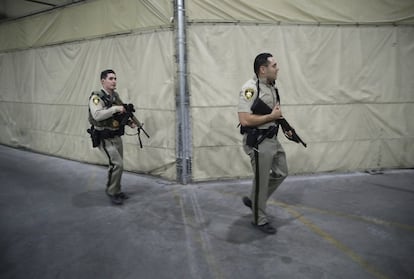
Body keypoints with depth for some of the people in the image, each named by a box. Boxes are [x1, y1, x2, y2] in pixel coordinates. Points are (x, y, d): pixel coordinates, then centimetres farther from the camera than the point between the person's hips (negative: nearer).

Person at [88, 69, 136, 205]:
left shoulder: (116, 96, 8)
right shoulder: (96, 97, -15)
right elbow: (97, 115, -31)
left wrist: (129, 122, 3)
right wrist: (115, 108, -29)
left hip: (117, 137, 8)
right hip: (105, 139, -7)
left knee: (118, 165, 13)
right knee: (117, 164, -15)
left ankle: (117, 190, 30)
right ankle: (111, 191, 4)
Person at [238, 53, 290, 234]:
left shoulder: (272, 86, 9)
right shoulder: (250, 89, -19)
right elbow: (245, 120, -28)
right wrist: (272, 116, -20)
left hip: (272, 139, 9)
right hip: (258, 142, -9)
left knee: (281, 173, 19)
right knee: (261, 181, 2)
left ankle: (253, 201, 34)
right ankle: (259, 219, 21)